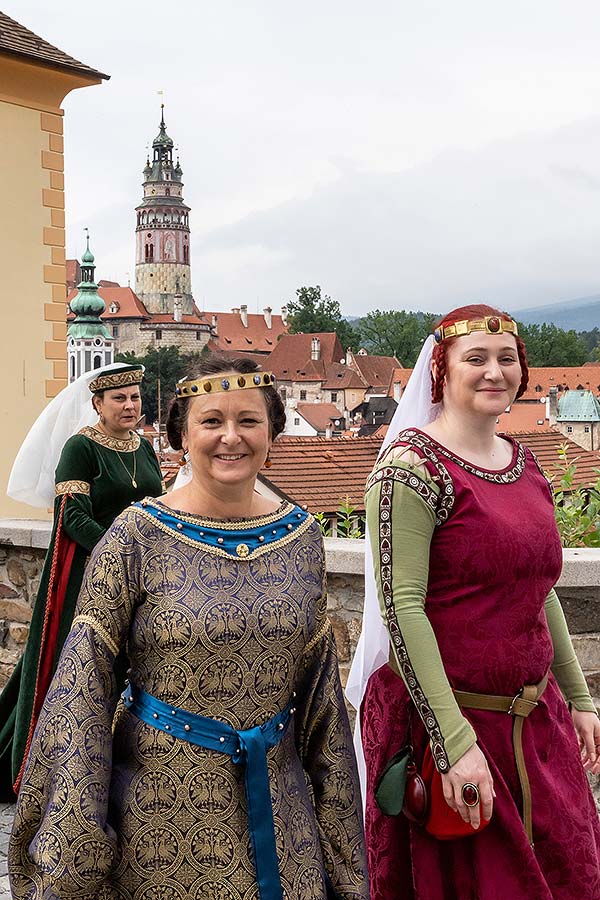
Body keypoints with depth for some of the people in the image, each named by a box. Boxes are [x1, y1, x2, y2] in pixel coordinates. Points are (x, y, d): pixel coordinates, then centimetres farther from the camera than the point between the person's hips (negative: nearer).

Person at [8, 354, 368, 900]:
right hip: (161, 800, -3)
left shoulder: (301, 535, 1)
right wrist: (74, 838, -14)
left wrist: (334, 803, 11)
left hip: (277, 790, 4)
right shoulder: (138, 536, -12)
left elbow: (319, 676, 8)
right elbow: (83, 682, -11)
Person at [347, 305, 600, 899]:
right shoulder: (414, 466, -15)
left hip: (536, 716, 7)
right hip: (444, 715, -7)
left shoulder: (524, 463, 9)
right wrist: (454, 740, -24)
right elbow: (402, 608, -21)